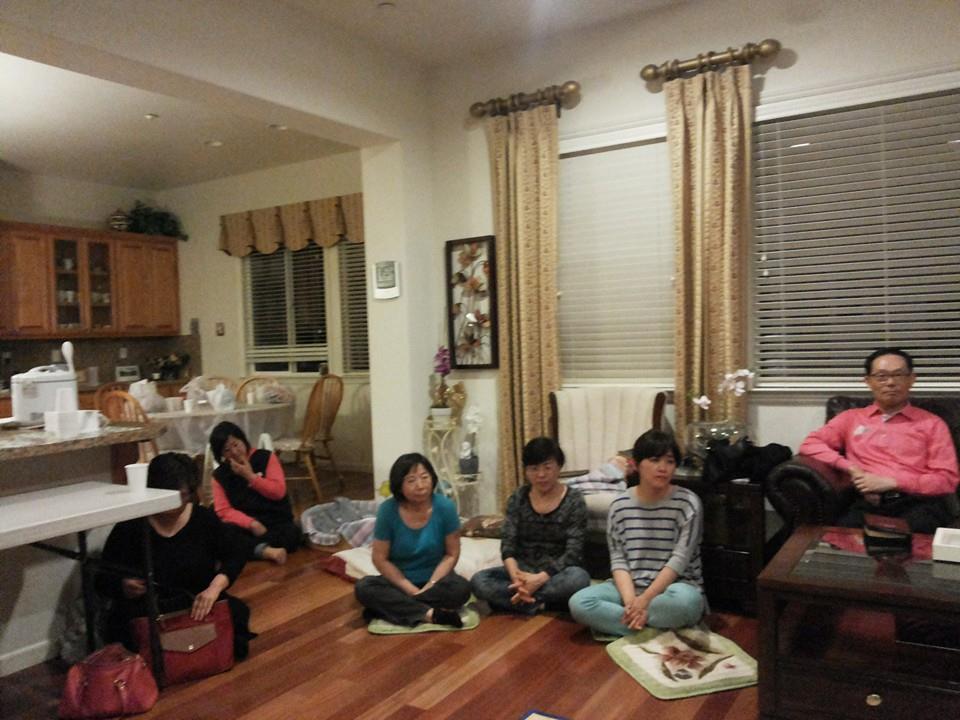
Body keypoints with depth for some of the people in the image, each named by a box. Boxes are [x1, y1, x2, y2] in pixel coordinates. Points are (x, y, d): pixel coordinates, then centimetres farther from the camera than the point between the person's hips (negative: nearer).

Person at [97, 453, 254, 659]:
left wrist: (215, 587, -20)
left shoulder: (204, 518, 1)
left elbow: (235, 556, 0)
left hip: (198, 607, 0)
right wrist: (123, 587, -26)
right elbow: (103, 579, -2)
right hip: (146, 615, 0)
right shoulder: (130, 527, -5)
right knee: (120, 624, -32)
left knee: (237, 612, -27)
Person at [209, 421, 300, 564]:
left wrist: (250, 476, -11)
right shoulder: (219, 475, 6)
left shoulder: (265, 458, 3)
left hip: (276, 522, -1)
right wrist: (251, 523, -18)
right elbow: (224, 510, -3)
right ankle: (266, 551, -41)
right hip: (244, 526, 1)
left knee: (292, 533, -34)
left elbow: (279, 492, -6)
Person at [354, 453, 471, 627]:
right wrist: (412, 591, -17)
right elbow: (380, 559, -9)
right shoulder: (388, 510, -14)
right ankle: (431, 614, -29)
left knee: (461, 589, -31)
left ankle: (391, 607, -23)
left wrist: (430, 586, -20)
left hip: (436, 578, 0)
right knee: (364, 588, -27)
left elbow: (452, 554, -8)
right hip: (399, 580, 1)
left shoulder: (445, 507, -15)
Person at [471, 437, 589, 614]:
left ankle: (517, 598, -27)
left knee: (578, 577, -37)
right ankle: (538, 604, -26)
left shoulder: (574, 501, -7)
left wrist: (540, 579, -28)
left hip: (556, 574, -2)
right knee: (478, 581, -24)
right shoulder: (518, 498, 1)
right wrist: (515, 575, -27)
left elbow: (573, 553, -14)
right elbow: (507, 543, -6)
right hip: (523, 571, 2)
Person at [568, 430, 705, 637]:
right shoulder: (619, 505, 0)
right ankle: (656, 628, -20)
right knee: (578, 603, -22)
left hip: (674, 587, -3)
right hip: (630, 587, 3)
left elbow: (679, 560, -14)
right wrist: (630, 600, -21)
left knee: (683, 601, -39)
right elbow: (618, 560, -3)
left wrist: (645, 599, -21)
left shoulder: (688, 503, -9)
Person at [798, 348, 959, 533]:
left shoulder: (931, 423, 17)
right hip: (867, 502, 0)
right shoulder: (850, 418, 22)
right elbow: (810, 445, 11)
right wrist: (850, 468, -4)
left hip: (917, 502, 0)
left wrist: (891, 482, -6)